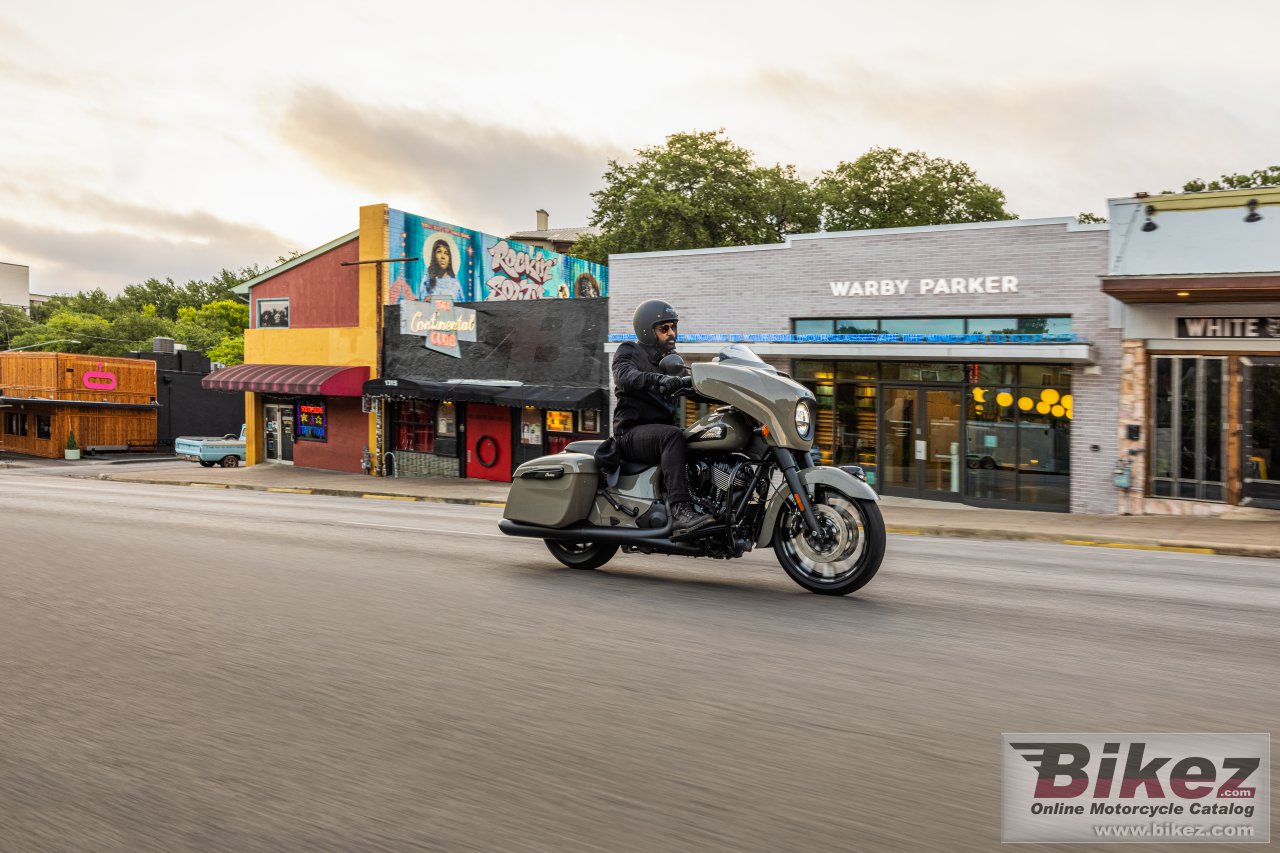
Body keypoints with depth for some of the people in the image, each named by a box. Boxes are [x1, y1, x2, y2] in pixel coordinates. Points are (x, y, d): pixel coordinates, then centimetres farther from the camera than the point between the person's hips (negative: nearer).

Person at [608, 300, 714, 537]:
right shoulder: (628, 352, 1)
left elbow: (689, 384, 14)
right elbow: (625, 377, -22)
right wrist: (657, 379, -41)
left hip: (662, 427, 7)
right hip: (632, 433, -7)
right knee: (673, 435, -37)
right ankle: (680, 510, -47)